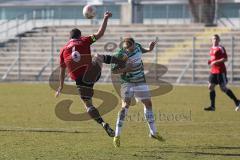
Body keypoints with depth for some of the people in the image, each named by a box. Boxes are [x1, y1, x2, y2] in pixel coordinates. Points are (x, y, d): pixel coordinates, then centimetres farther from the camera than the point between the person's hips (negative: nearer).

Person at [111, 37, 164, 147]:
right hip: (128, 83, -6)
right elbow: (113, 70, -19)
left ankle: (153, 132, 27)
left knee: (148, 104, 11)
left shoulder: (137, 46, -9)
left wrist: (149, 50, 1)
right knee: (125, 106, -19)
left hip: (140, 81, 6)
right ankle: (117, 136, -16)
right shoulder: (120, 55, -25)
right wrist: (125, 69, -33)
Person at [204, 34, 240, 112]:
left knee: (223, 88, -6)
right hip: (213, 71, 8)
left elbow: (225, 59, -17)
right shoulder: (212, 48, 14)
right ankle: (212, 106, 4)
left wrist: (215, 62, -22)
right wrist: (210, 61, 7)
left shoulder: (220, 48, -10)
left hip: (220, 71, -8)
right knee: (211, 87, 0)